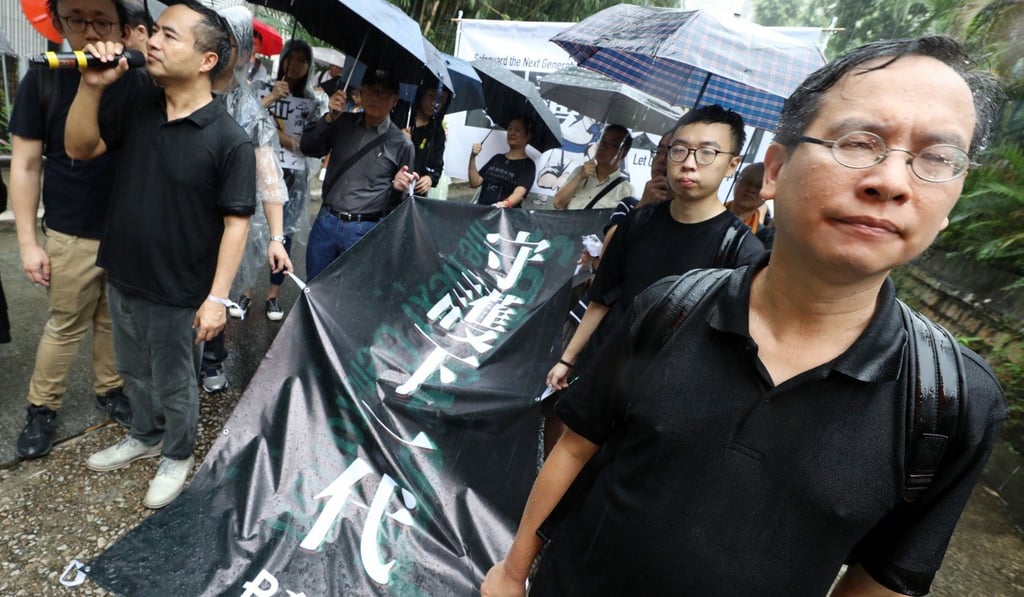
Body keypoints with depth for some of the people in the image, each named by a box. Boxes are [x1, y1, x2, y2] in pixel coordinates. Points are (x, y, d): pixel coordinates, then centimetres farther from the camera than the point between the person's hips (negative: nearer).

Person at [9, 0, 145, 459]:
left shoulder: (141, 84, -2)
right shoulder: (42, 80, -6)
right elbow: (25, 166, -3)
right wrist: (28, 242, -5)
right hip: (73, 235, -1)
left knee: (115, 320, 15)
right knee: (65, 326, 9)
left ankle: (108, 389, 34)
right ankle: (41, 408, 28)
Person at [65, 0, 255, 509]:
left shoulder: (229, 140, -20)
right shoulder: (139, 107, 0)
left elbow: (235, 222, -19)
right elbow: (79, 148, 6)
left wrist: (217, 297, -20)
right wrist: (92, 86, -10)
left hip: (177, 295, -6)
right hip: (122, 280, 7)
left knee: (174, 384, 14)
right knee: (135, 373, 26)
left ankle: (177, 455, 39)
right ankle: (145, 436, 50)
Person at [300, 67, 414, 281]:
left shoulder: (401, 143, -3)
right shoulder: (343, 123, 5)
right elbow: (308, 148, 0)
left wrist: (399, 186, -17)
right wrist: (329, 118, -11)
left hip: (365, 231, -3)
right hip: (326, 221, 3)